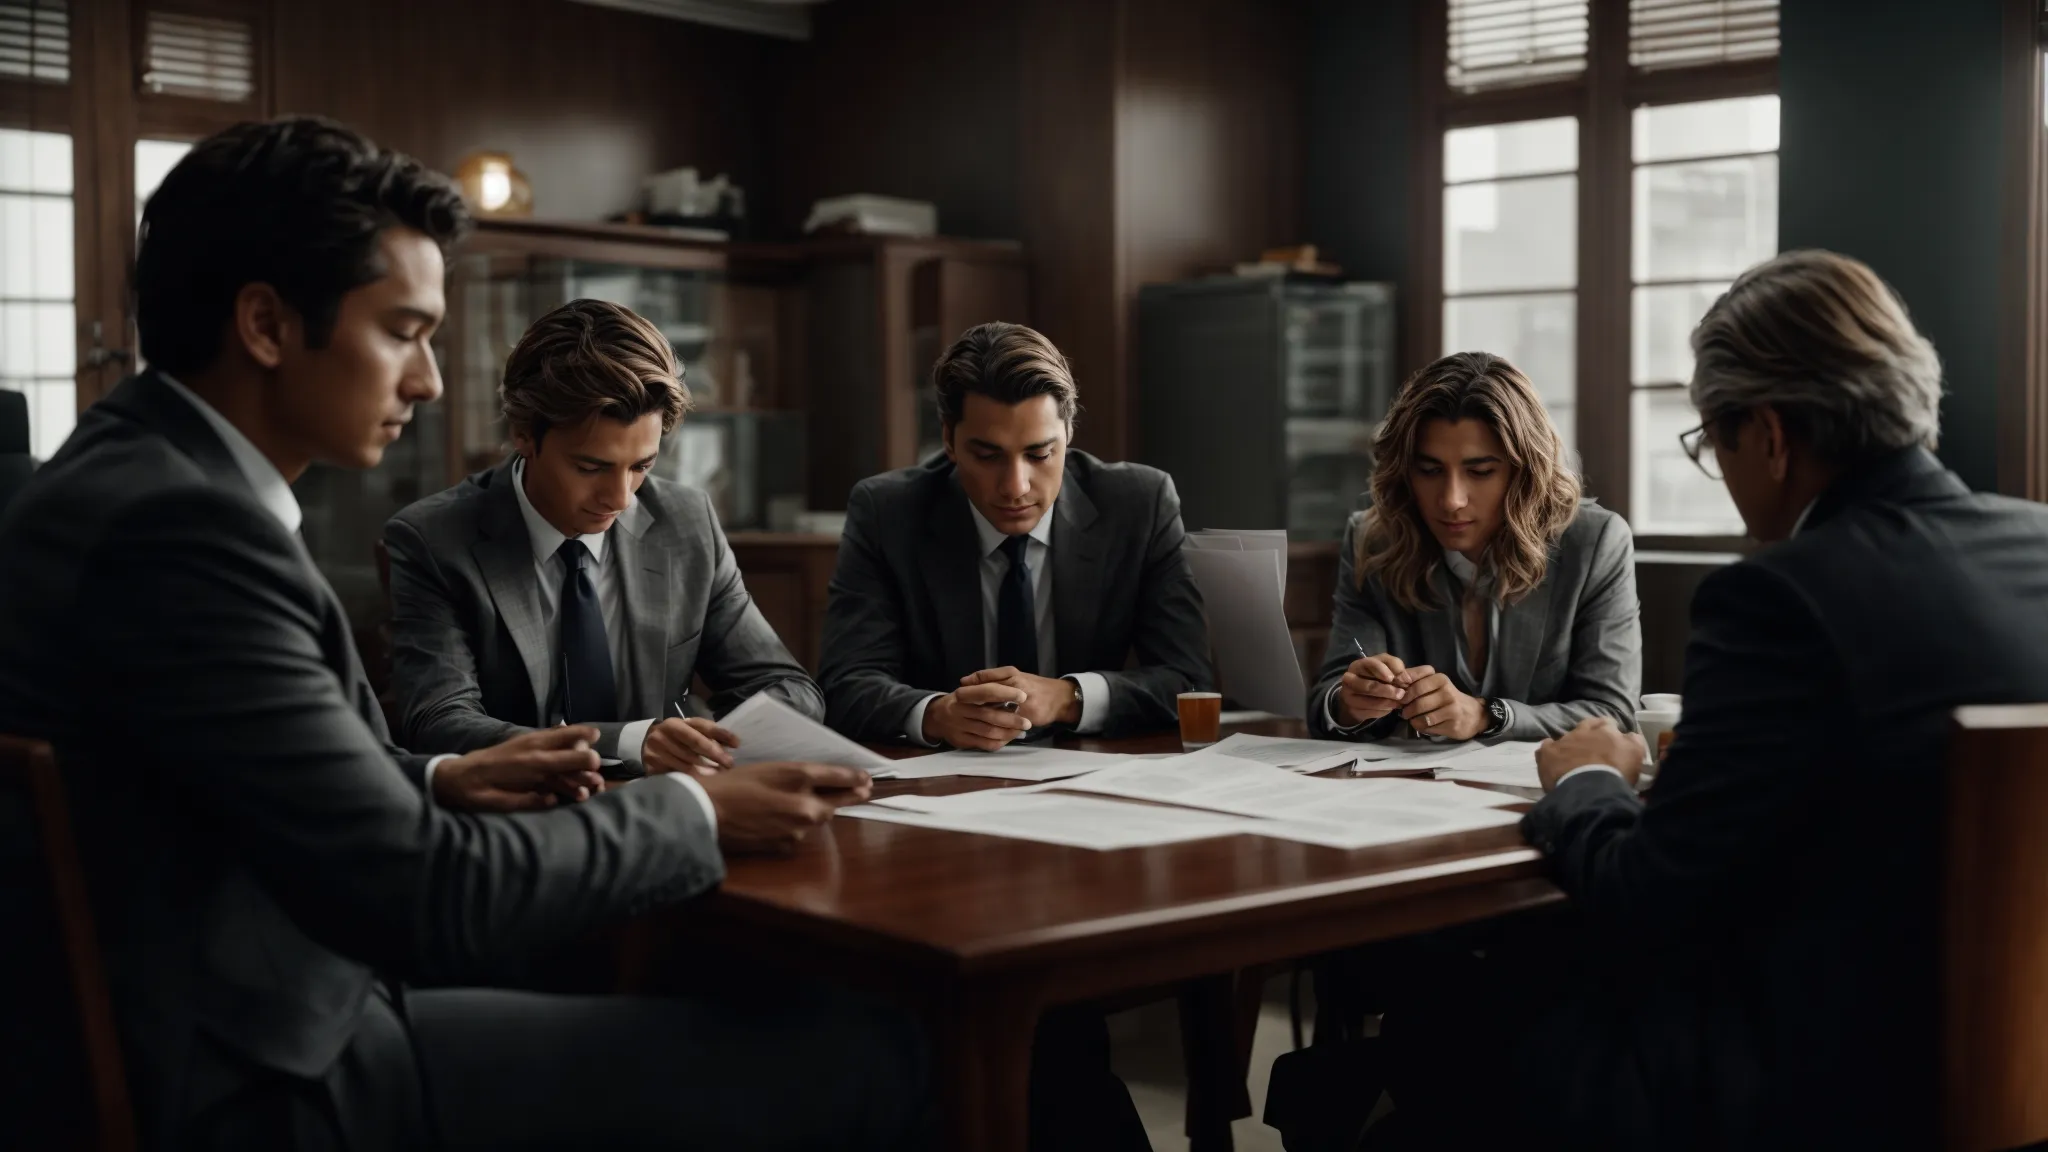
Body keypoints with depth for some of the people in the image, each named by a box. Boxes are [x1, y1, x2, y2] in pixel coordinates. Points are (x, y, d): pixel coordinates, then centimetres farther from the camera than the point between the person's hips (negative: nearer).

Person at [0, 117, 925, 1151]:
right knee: (865, 1059, -9)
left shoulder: (130, 478, 7)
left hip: (238, 1029, 10)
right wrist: (696, 814, -9)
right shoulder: (179, 524, -23)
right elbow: (426, 901, -22)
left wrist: (440, 782, 7)